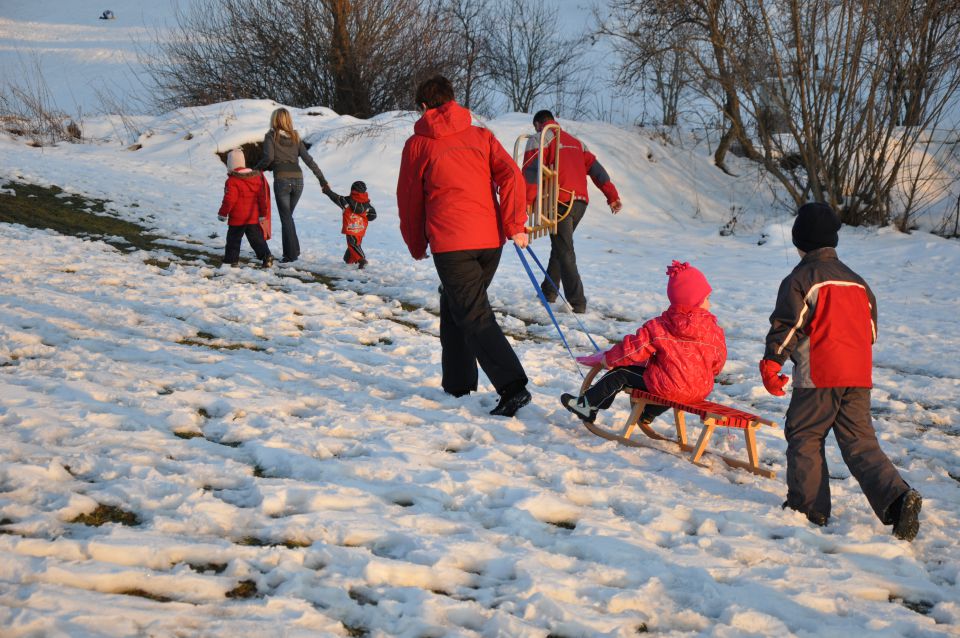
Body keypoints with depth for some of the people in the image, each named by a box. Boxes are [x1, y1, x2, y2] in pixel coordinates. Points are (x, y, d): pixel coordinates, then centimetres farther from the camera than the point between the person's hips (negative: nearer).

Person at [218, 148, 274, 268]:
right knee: (256, 238, 7)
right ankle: (266, 256, -7)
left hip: (237, 218, -5)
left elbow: (229, 200, -16)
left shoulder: (232, 181, -14)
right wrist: (263, 213, 12)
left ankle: (231, 259, 11)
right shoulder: (257, 177, 4)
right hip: (254, 217, 5)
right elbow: (263, 197, 6)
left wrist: (222, 213, -4)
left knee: (233, 239, 9)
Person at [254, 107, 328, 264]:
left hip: (282, 180, -4)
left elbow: (268, 158, -13)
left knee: (285, 217, 3)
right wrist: (322, 178, 10)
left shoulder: (271, 136, 0)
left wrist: (255, 169, 3)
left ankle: (291, 254, 0)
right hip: (298, 179, 4)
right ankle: (293, 251, 16)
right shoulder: (295, 137, 11)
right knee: (288, 215, 19)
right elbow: (308, 159, 8)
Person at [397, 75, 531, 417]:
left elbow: (409, 200, 12)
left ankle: (513, 386, -21)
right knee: (454, 303, 22)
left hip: (450, 242, -5)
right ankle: (458, 380, 26)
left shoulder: (417, 144, 6)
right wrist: (515, 226, -1)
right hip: (490, 239, 5)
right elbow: (510, 175, -2)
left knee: (474, 316, -7)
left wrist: (417, 245, 24)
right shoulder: (481, 136, 12)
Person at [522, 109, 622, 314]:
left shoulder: (538, 140, 4)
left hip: (560, 202, -7)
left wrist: (526, 202, -17)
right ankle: (549, 291, 29)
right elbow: (596, 169, 18)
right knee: (560, 247, 22)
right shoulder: (576, 142, 25)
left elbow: (531, 172, -11)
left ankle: (577, 302, -16)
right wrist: (612, 196, 14)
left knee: (565, 253, -8)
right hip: (581, 201, 7)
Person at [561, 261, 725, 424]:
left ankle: (588, 406, 17)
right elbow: (717, 364, 7)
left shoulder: (659, 327, -12)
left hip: (666, 388, -5)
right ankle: (648, 414, 56)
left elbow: (633, 348, -8)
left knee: (620, 373, 10)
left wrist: (608, 359, 8)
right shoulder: (715, 331, -6)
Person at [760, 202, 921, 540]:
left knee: (804, 436, 10)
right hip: (859, 374, 6)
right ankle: (897, 497, -13)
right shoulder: (856, 281, 19)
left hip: (819, 375, -6)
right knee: (861, 442, 5)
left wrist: (771, 363, -8)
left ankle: (809, 505, 11)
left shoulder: (801, 278, -3)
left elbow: (787, 324, -12)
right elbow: (871, 326, 24)